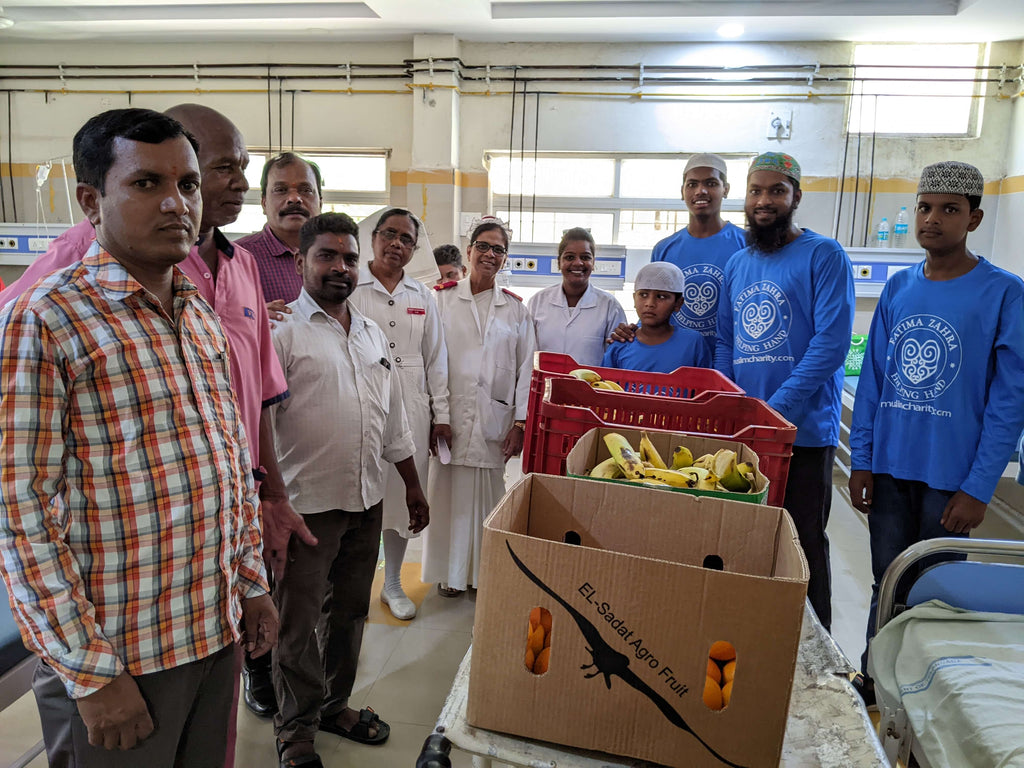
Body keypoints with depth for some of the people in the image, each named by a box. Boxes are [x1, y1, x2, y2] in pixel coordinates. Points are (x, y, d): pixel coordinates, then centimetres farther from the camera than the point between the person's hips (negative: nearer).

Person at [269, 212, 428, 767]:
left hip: (366, 499, 6)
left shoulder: (373, 334, 11)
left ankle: (334, 704, 39)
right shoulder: (283, 332, -9)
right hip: (306, 504, -6)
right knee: (297, 625, 8)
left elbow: (394, 420, 17)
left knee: (350, 611, 19)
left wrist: (413, 486, 17)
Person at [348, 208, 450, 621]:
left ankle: (393, 585, 27)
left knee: (402, 498, 10)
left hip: (410, 411, 3)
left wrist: (441, 415, 10)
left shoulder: (422, 296, 12)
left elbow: (436, 359, 13)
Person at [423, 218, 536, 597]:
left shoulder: (515, 308, 10)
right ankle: (451, 572, 20)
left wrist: (520, 423, 0)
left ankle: (486, 571, 23)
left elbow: (526, 368, 7)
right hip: (449, 415, -1)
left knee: (488, 493, 5)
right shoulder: (443, 299, 5)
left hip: (495, 419, 1)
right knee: (449, 491, 2)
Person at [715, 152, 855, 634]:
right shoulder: (737, 264, 13)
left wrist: (775, 410, -20)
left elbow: (831, 343, -14)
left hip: (803, 429, -5)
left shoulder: (824, 256, -5)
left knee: (802, 547, 5)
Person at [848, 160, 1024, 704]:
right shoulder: (898, 288, 6)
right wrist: (861, 461, 2)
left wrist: (979, 488, -13)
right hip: (888, 469, 4)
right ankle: (872, 682, 32)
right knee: (886, 586, 15)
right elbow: (871, 380, 7)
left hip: (951, 476, -3)